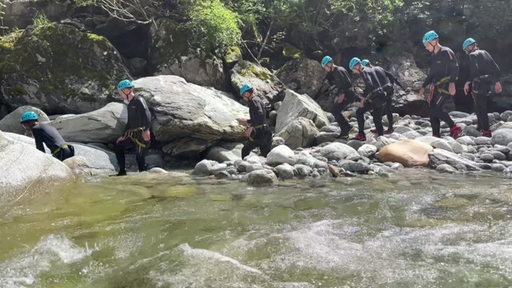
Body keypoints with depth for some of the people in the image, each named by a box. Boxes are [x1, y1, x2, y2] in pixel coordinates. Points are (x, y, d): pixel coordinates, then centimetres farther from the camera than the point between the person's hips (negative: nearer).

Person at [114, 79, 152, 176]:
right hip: (133, 135, 10)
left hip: (142, 135, -10)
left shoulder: (139, 100, -8)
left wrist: (146, 130, -34)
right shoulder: (130, 104, 21)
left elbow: (147, 114, -23)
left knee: (140, 157, -12)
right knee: (118, 147, 17)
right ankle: (122, 172, 20)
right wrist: (123, 136, 29)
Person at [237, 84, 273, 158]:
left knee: (245, 151, 3)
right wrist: (246, 121, 32)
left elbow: (259, 114, -26)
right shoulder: (259, 100, 22)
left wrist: (251, 127, -28)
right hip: (266, 132, 9)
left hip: (259, 132, -9)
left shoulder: (254, 101, -9)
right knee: (265, 155, 9)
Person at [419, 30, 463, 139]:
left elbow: (455, 68, -16)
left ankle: (455, 129, -9)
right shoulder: (433, 56, 18)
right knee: (432, 110, 3)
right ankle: (436, 135, 7)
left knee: (435, 109, -19)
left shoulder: (446, 52, -8)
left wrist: (452, 83, -28)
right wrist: (423, 86, 25)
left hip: (445, 85, -9)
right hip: (436, 86, 9)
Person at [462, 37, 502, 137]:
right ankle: (480, 128, 23)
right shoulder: (485, 53, 17)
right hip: (488, 84, 8)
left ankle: (486, 131, -9)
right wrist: (497, 81, 25)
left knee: (480, 109, -5)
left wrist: (468, 82, -19)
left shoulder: (473, 55, -6)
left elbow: (474, 70, -22)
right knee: (479, 107, 19)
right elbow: (496, 69, 17)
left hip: (479, 84, -8)